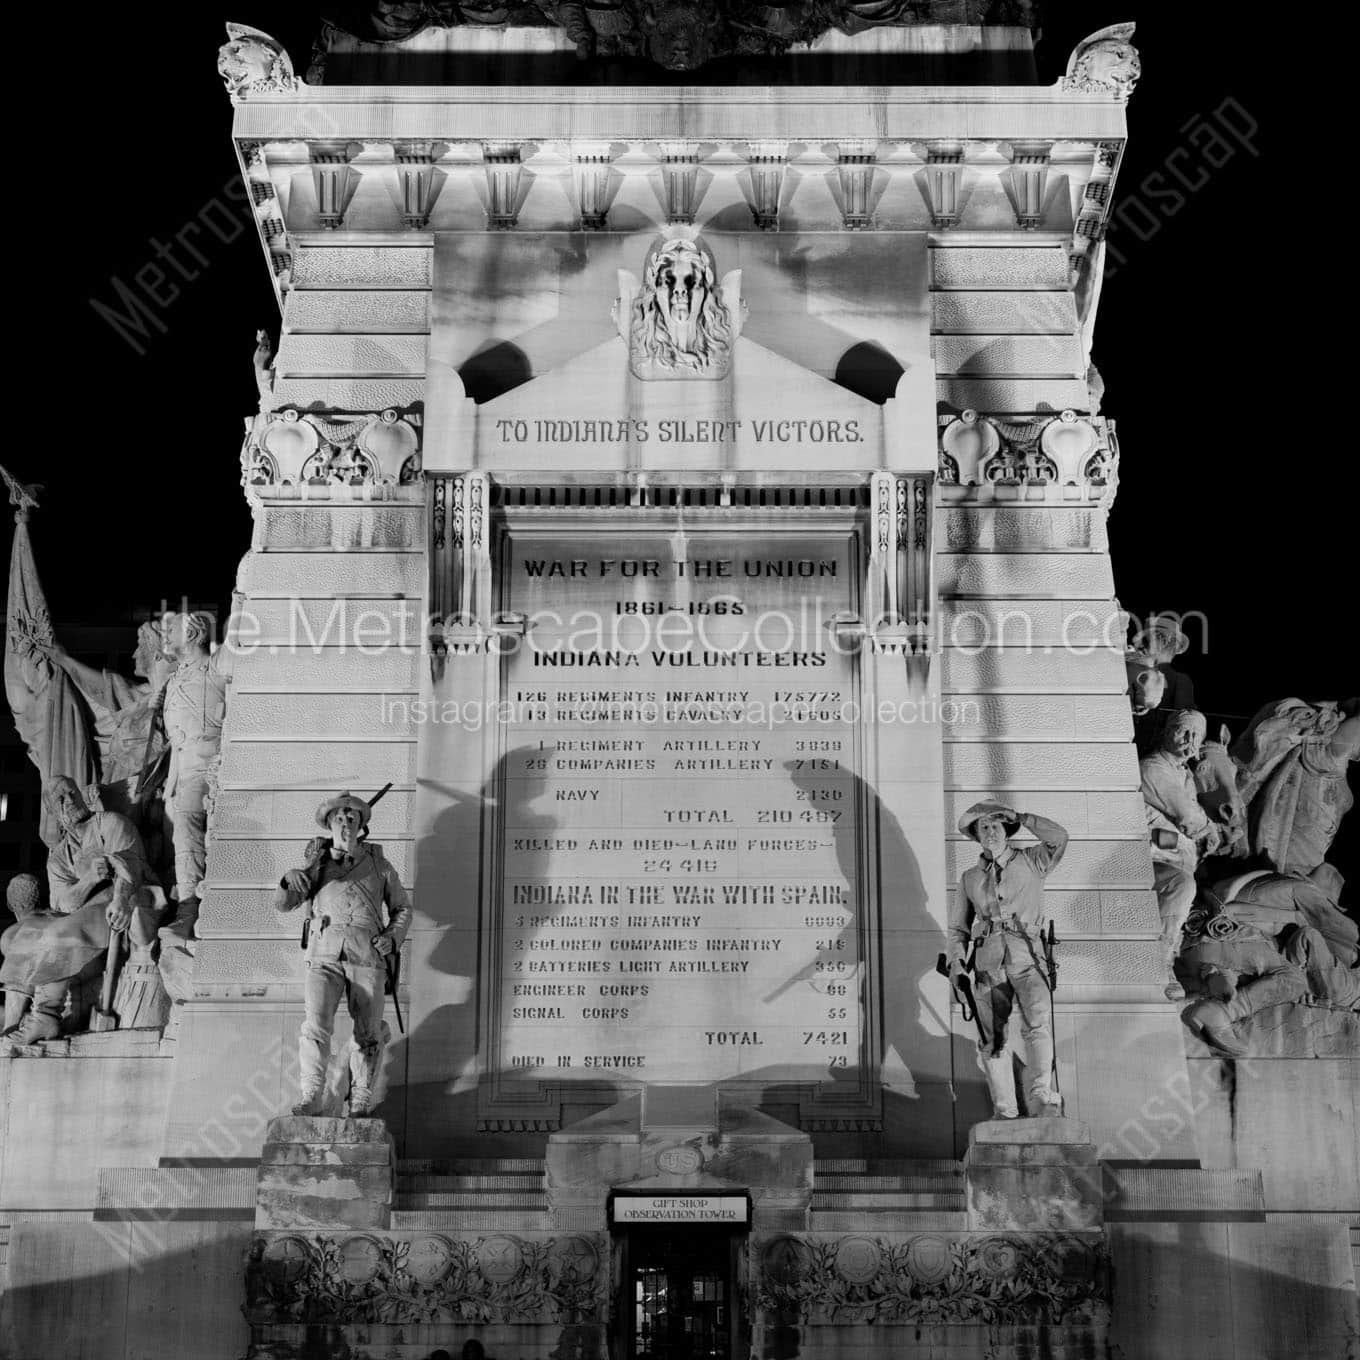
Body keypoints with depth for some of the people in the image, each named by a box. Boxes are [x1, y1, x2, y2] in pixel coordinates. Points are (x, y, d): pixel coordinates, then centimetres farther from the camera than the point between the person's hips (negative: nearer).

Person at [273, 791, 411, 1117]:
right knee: (316, 1027, -18)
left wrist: (393, 936, -2)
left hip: (367, 957, 1)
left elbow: (401, 908, 18)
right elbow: (282, 904, 9)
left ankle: (360, 1100, 18)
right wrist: (289, 883, -14)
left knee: (367, 1035, 2)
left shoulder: (378, 864, 10)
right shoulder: (317, 864, 9)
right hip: (324, 956, -1)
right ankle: (310, 1099, -11)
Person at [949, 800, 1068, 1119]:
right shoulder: (970, 878, 23)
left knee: (1038, 1021, -26)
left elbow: (1058, 837, -2)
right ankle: (1004, 1111, 1)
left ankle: (1042, 1097, -36)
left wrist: (1019, 816, 7)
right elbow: (958, 927, 23)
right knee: (991, 1038, -5)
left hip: (1026, 954, -3)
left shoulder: (1030, 862, 16)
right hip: (988, 958, 3)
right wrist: (957, 961, 5)